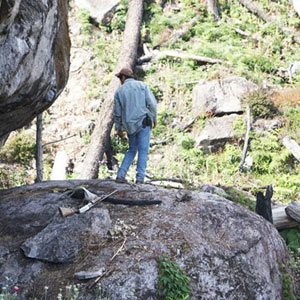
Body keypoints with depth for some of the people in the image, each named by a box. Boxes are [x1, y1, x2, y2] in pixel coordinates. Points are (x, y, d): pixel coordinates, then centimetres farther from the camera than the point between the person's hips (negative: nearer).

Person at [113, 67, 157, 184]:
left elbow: (117, 113, 9)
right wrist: (154, 118, 6)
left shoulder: (119, 91, 7)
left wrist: (119, 129, 21)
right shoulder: (142, 85, 4)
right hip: (143, 122, -2)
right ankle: (140, 179, -6)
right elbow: (152, 103, -7)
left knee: (132, 150, 18)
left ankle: (121, 175, 9)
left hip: (129, 125, 3)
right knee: (143, 151, 0)